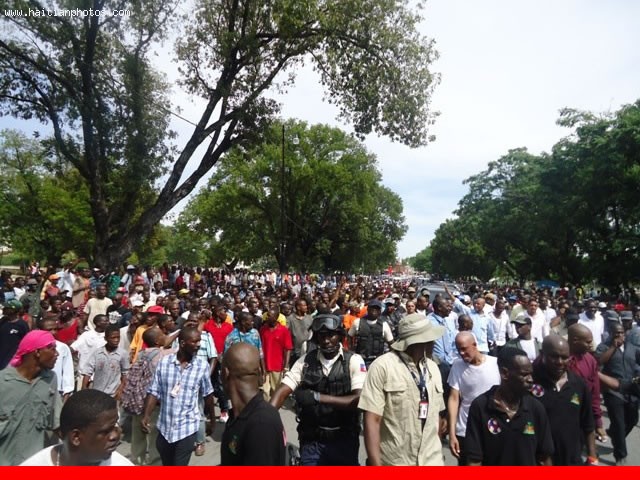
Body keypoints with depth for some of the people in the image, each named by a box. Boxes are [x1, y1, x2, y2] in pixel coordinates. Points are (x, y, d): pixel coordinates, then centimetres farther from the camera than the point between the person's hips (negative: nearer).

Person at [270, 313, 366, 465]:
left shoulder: (353, 360, -10)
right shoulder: (305, 361, -3)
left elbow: (359, 399, -21)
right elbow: (282, 391, -9)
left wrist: (318, 397, -28)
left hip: (344, 440, -1)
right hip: (311, 441, 1)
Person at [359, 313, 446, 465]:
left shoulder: (433, 368, 3)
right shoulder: (382, 366, -16)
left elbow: (436, 414, 10)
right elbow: (372, 419, -17)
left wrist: (436, 452, 12)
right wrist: (375, 463, -18)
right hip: (394, 461, -4)